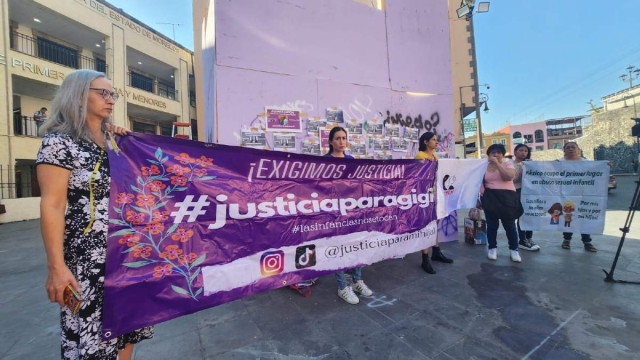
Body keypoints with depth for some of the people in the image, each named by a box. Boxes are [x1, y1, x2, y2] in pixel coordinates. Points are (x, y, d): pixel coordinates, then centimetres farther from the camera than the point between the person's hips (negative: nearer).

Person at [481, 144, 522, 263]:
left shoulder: (508, 164, 5)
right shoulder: (484, 166, 8)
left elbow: (508, 177, -16)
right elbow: (481, 183, 10)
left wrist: (497, 163, -17)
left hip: (507, 197, -1)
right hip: (490, 198, 1)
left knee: (509, 225, 2)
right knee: (492, 224, 6)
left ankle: (514, 249, 17)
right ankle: (492, 248, 19)